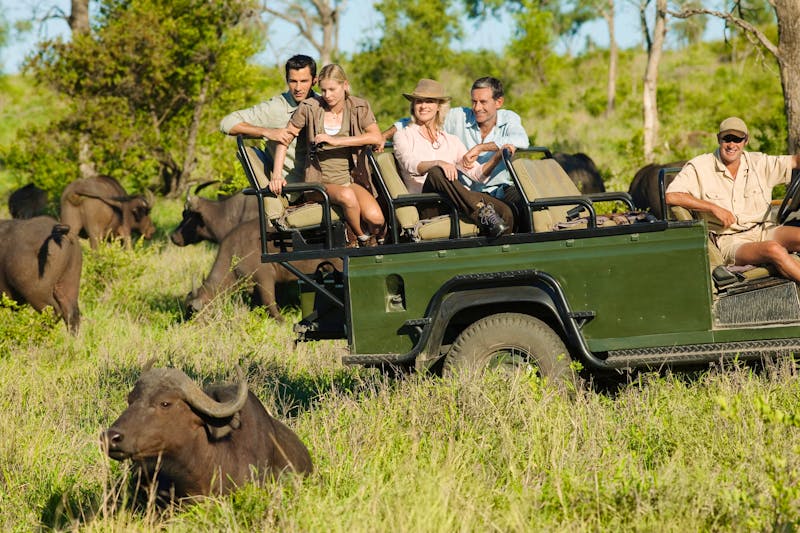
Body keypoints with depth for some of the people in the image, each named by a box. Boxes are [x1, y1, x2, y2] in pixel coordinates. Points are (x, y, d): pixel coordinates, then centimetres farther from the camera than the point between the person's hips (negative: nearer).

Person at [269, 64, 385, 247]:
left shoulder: (359, 107, 2)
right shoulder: (309, 107, -2)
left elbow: (377, 137, -12)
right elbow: (285, 139, 3)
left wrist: (336, 141, -20)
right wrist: (277, 174, -10)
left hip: (351, 178, 2)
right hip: (320, 182, -1)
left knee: (376, 218, -26)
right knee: (347, 196, -36)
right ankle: (364, 239, -8)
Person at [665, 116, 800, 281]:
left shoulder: (758, 162, 12)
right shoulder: (699, 167, 0)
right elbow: (671, 196, -11)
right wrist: (714, 208, -13)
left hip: (763, 230, 5)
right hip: (729, 241, -5)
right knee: (774, 250, -34)